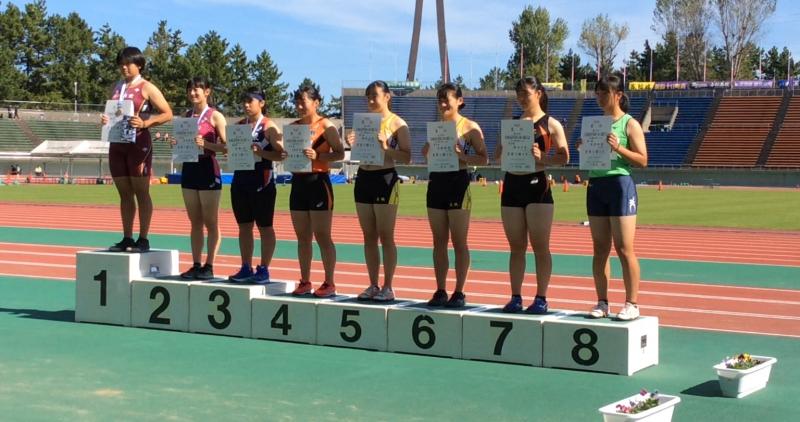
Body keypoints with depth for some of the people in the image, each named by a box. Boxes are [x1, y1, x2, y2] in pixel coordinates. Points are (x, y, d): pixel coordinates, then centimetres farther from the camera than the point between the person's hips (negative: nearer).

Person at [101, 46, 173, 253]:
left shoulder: (146, 88, -2)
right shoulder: (118, 87, 16)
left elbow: (167, 114, -6)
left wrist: (145, 123, -19)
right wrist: (106, 119, 3)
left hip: (138, 143, -6)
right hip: (117, 143, 6)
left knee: (141, 192, -3)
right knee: (124, 193, 8)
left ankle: (143, 239, 0)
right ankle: (127, 238, 13)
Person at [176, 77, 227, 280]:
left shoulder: (215, 116, -4)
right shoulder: (187, 116, 13)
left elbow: (226, 146, -10)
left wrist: (205, 144, -23)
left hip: (208, 170, -6)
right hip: (189, 169, 6)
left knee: (210, 222, 0)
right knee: (195, 222, 9)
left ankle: (209, 266, 2)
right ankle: (196, 265, 12)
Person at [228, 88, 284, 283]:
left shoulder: (269, 126, -5)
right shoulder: (239, 125, 12)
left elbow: (280, 154, -10)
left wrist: (261, 153, -23)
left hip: (262, 182, -6)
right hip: (240, 179, 6)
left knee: (264, 227, 2)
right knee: (244, 226, 9)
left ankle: (264, 270, 7)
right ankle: (246, 268, 16)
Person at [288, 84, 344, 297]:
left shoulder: (326, 126, -6)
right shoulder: (293, 127, 12)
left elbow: (340, 153, -10)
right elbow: (285, 152, 18)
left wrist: (317, 156, -24)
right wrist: (285, 155, -5)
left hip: (318, 182, -6)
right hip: (298, 182, 6)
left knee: (322, 236, -3)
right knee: (302, 237, 9)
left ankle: (329, 283, 3)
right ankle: (305, 281, 16)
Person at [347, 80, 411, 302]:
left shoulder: (397, 123, -5)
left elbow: (407, 157, -11)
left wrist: (385, 147, -23)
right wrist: (353, 144, -1)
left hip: (385, 178, -6)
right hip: (363, 177, 6)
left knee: (385, 236, -3)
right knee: (369, 237, 8)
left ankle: (388, 287, 2)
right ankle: (373, 285, 14)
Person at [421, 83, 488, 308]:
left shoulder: (470, 127, -4)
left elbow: (483, 159, -7)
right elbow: (425, 153, 18)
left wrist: (461, 155, -22)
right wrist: (430, 146, -3)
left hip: (458, 182, -6)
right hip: (436, 182, 6)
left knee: (459, 242, -1)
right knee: (439, 241, 7)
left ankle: (459, 292, 5)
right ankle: (440, 291, 12)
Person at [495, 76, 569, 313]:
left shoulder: (550, 124, 0)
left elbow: (564, 157, -6)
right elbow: (498, 155, 14)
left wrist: (542, 157, -22)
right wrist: (507, 153, -8)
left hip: (537, 185, -5)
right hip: (512, 185, 5)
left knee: (540, 247, -2)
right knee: (516, 247, 7)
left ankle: (541, 298, 3)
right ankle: (516, 297, 11)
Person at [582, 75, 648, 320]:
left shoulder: (630, 124, -2)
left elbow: (642, 160, -6)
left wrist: (618, 148, -18)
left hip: (620, 185, -6)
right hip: (596, 185, 6)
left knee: (624, 249, -5)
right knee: (600, 249, 7)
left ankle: (632, 304, 1)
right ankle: (602, 302, 12)